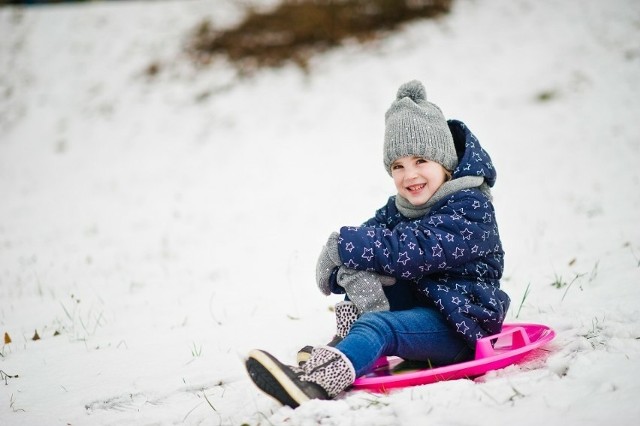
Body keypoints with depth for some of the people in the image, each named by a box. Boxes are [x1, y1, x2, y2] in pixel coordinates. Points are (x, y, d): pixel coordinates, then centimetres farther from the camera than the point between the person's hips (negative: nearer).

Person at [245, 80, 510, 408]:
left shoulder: (470, 208, -14)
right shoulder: (399, 208, 11)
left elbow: (410, 250, -27)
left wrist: (343, 245, -20)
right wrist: (353, 275, -29)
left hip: (461, 322, -8)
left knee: (378, 327, -34)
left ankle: (315, 382, -59)